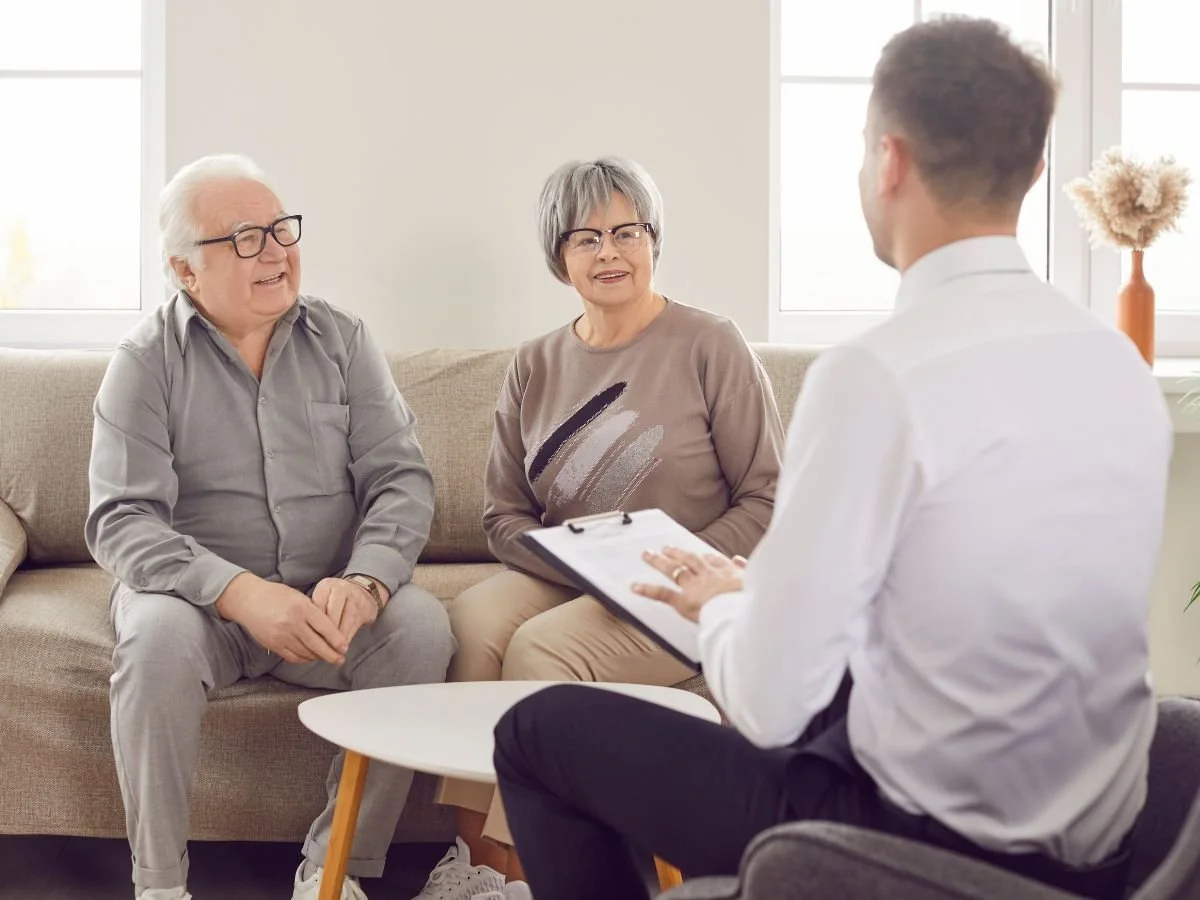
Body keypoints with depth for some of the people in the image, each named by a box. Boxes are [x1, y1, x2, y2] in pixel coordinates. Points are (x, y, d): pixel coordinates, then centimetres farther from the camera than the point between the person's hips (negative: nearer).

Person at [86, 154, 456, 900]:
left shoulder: (343, 341, 4)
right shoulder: (148, 360, -3)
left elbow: (402, 479, -3)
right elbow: (122, 521, -13)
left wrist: (364, 580, -25)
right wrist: (240, 592, -30)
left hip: (330, 597, 2)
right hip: (197, 593, -2)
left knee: (422, 627, -26)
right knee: (158, 635, -33)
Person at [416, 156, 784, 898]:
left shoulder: (710, 347, -3)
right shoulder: (536, 367, 10)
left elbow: (768, 500, -5)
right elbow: (505, 516, 9)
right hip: (560, 579, 4)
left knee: (541, 647, -30)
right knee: (470, 621, -27)